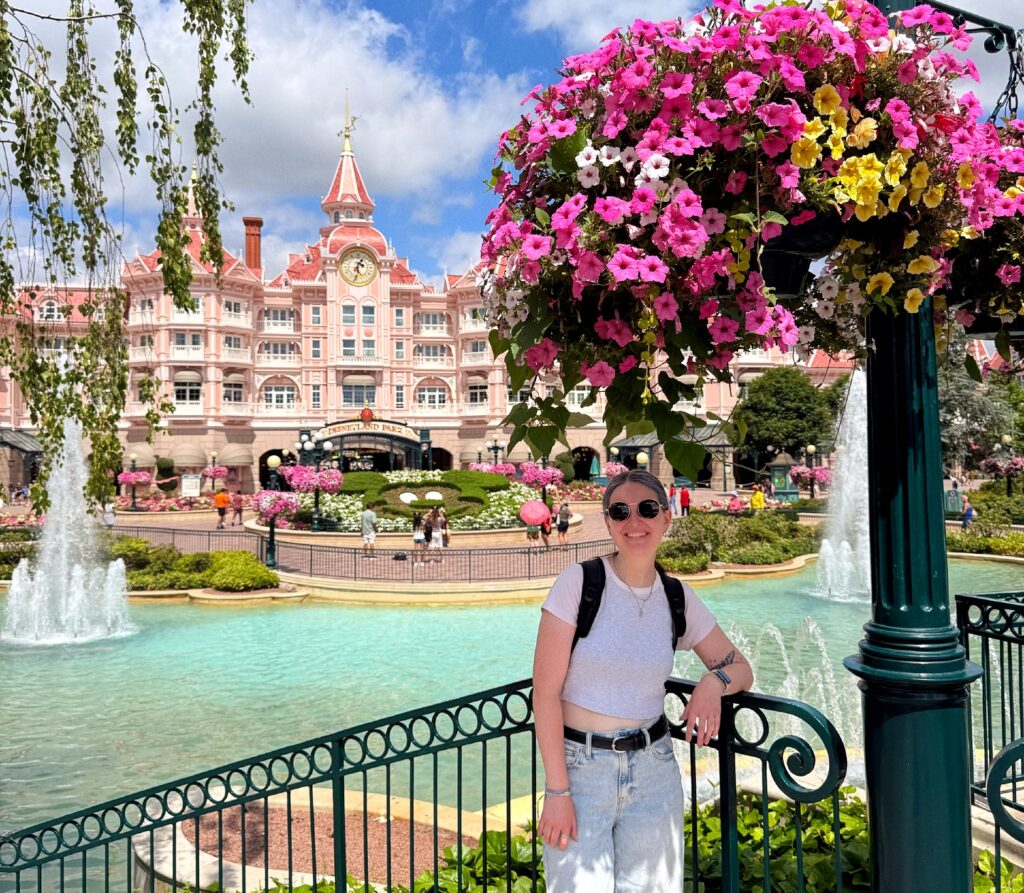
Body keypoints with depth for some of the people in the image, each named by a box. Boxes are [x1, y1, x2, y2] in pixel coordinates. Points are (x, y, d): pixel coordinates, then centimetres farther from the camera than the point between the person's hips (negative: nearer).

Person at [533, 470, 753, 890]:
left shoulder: (678, 598, 3)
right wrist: (556, 791, -13)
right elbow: (545, 692, -11)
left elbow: (741, 669, 12)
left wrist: (715, 681, -12)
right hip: (579, 767, -3)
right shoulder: (579, 582, -10)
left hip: (653, 771, 4)